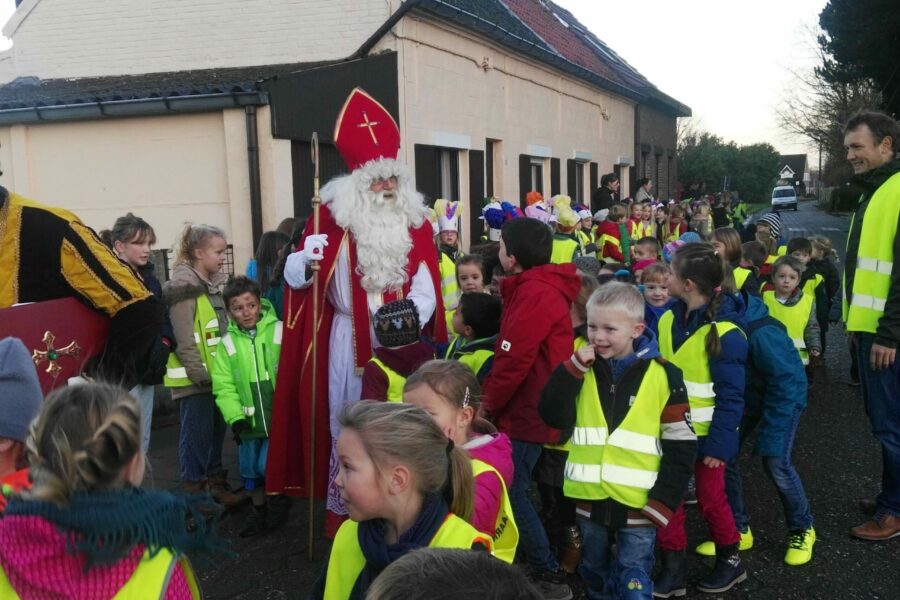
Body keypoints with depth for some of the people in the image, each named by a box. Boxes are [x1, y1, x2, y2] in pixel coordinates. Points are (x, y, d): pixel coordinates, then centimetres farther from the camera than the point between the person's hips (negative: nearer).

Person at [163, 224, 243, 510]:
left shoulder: (217, 283, 12)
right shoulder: (184, 288, -15)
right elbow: (184, 339, -19)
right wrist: (198, 373, -20)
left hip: (216, 374, 8)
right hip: (194, 377, -8)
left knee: (216, 430, 15)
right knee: (197, 432, 1)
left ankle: (215, 483, 27)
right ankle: (194, 489, 12)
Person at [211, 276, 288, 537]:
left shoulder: (279, 332, -8)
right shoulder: (227, 343, 2)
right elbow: (223, 386, -1)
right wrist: (235, 417, -10)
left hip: (279, 416, -4)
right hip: (249, 420, 4)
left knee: (269, 464, -8)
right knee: (250, 468, 13)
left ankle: (278, 499, 22)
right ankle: (259, 509, 35)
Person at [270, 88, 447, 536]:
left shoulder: (415, 221, 4)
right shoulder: (333, 215, -5)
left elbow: (426, 286, -1)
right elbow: (296, 276, -5)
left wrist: (410, 323, -18)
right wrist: (304, 262, -27)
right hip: (349, 342, -2)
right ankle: (343, 513, 17)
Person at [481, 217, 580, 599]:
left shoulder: (533, 294, -19)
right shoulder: (541, 287, 13)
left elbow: (514, 361, -23)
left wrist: (487, 404, -9)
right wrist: (494, 402, 11)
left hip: (527, 412, -10)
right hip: (529, 408, 10)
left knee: (510, 495, -4)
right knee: (512, 491, 16)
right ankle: (542, 568, 27)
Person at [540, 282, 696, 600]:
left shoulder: (662, 374, -8)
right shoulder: (581, 368, 3)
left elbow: (680, 445, -7)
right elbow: (555, 417, -8)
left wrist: (663, 502, -11)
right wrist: (572, 369, -17)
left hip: (638, 504, -4)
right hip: (590, 498, 4)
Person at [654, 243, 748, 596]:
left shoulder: (724, 332, -20)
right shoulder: (668, 319, -1)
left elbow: (731, 397, -17)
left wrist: (718, 444, -17)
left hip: (706, 433, -5)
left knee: (710, 500, 10)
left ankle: (729, 562, 34)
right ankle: (672, 571, 22)